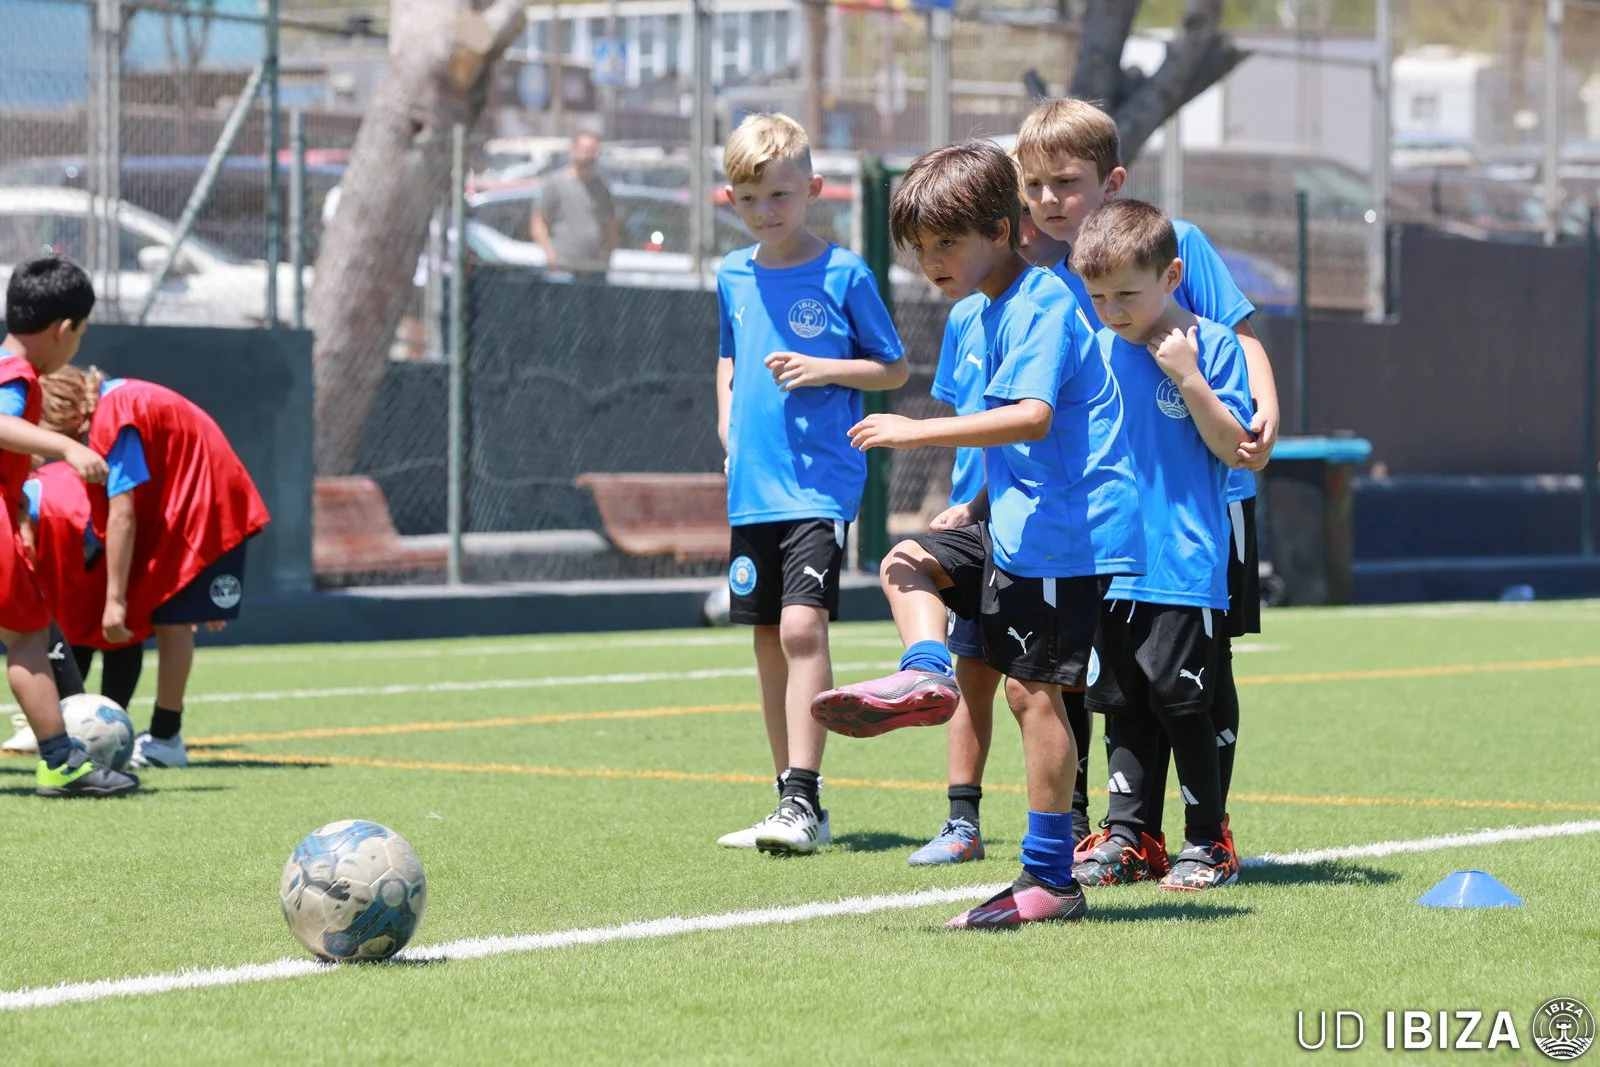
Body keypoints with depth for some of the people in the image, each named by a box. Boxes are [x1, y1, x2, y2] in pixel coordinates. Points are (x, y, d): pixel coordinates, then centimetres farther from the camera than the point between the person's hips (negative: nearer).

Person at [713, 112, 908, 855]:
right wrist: (728, 432, 12)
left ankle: (802, 800, -17)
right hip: (752, 488, 6)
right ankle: (795, 808, 17)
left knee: (802, 626, -19)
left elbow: (895, 369, 1)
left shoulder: (843, 274, -4)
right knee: (768, 640, 9)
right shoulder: (733, 277, 10)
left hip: (821, 485, -6)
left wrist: (825, 370, -13)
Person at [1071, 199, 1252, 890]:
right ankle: (1127, 835, 14)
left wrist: (1188, 376, -20)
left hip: (1185, 566, -5)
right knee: (1123, 702, 8)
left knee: (1179, 697, -4)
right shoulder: (1097, 352, 9)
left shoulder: (1211, 346, -6)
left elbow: (1232, 448, -11)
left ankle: (1209, 841, 6)